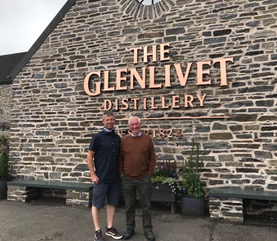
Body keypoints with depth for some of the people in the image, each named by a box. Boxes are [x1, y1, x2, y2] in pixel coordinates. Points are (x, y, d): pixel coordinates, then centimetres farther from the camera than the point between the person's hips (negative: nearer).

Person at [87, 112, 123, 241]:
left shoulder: (117, 138, 8)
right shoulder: (98, 137, -7)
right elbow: (90, 156, -7)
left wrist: (121, 171, 10)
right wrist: (92, 174, -11)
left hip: (115, 177, 5)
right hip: (101, 177, -5)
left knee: (112, 202, 13)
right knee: (97, 204, 4)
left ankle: (110, 228, 27)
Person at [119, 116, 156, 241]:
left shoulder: (148, 139, 0)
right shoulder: (124, 140, 2)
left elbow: (152, 158, 2)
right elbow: (120, 159, 6)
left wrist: (149, 174, -3)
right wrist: (122, 174, 1)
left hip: (144, 179, -1)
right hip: (127, 179, 1)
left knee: (146, 205, 9)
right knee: (129, 206, 13)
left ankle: (148, 229, 24)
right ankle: (130, 228, 29)